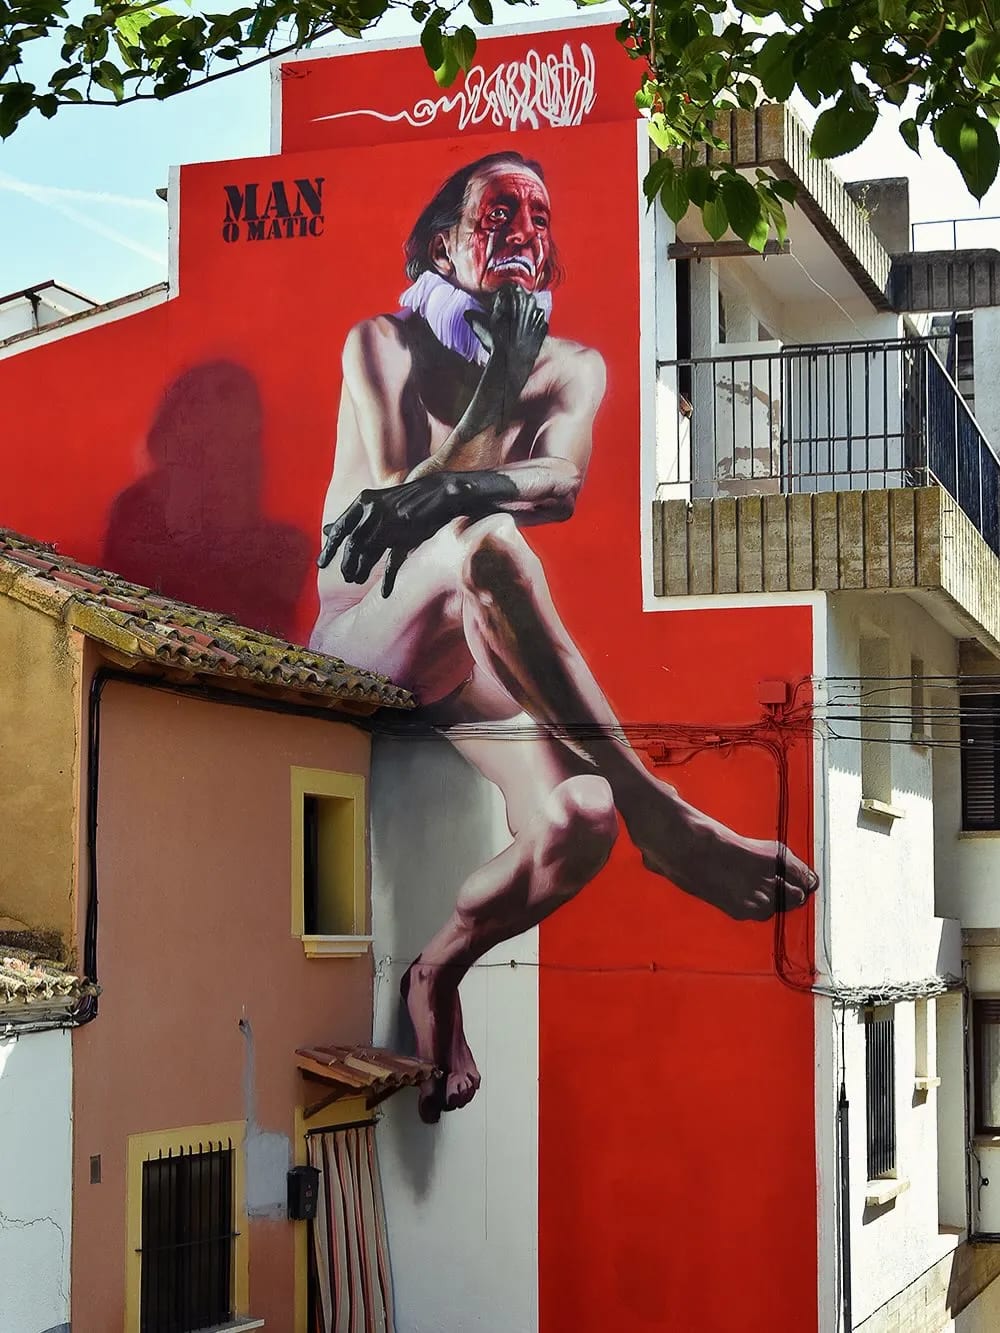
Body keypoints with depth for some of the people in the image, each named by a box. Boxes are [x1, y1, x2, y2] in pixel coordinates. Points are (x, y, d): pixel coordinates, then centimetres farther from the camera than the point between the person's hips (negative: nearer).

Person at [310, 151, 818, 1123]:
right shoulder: (381, 345, 7)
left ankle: (439, 972, -1)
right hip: (362, 633, -3)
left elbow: (563, 484, -9)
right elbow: (394, 486, -10)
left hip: (466, 651, 3)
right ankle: (662, 819, -40)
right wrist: (497, 381, -12)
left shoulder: (572, 369, 14)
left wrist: (440, 491, -29)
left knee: (579, 819, -29)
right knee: (484, 546, -40)